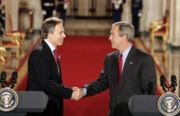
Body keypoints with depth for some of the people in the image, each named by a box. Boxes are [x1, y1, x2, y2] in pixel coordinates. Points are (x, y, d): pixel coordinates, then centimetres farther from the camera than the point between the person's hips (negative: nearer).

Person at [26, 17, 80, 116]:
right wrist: (70, 93, -20)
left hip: (51, 108, 9)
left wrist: (69, 91, 0)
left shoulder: (51, 52, 13)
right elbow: (45, 83, -24)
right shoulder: (39, 53, -17)